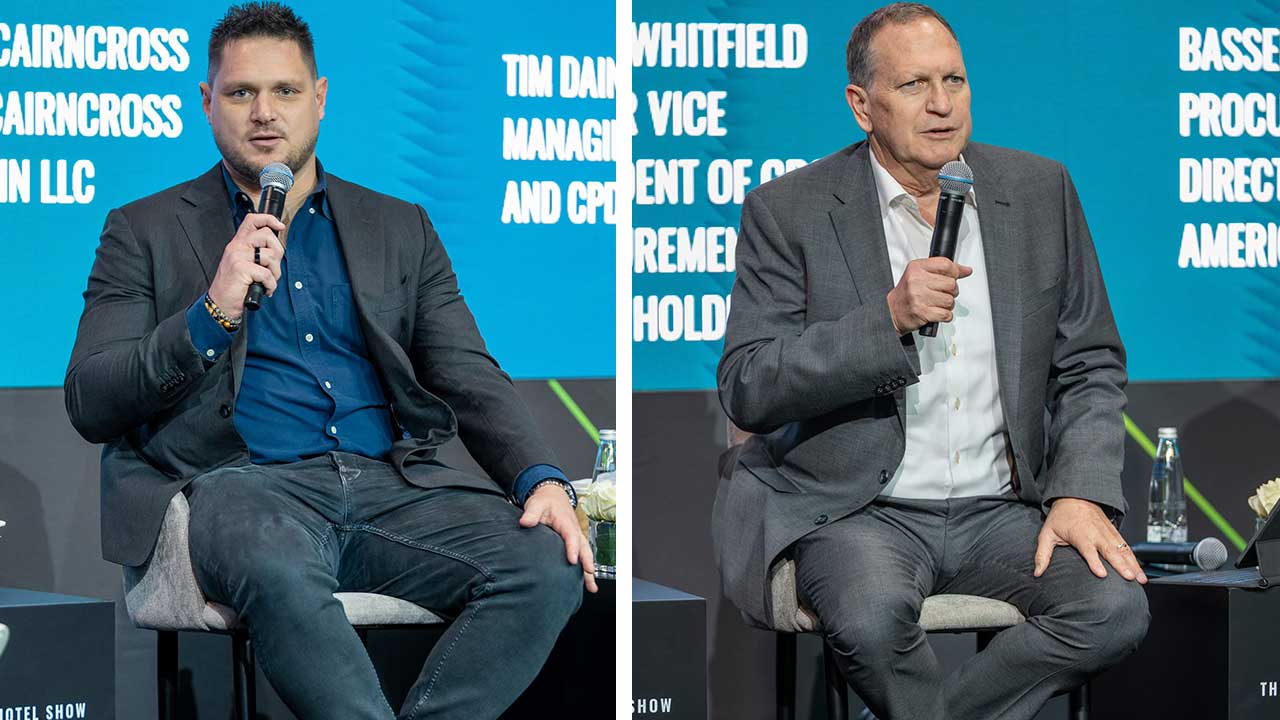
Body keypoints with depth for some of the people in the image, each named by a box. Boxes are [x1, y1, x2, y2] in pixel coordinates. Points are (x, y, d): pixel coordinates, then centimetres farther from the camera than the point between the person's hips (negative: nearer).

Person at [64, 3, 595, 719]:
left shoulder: (400, 229, 22)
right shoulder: (145, 232, 14)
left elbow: (471, 380, 15)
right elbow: (89, 405, 4)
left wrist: (543, 479, -5)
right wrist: (214, 311, -10)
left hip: (393, 483, 3)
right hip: (242, 482, -3)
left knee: (550, 568, -25)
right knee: (278, 572, -40)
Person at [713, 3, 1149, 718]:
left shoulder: (1040, 191, 7)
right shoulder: (791, 211, -3)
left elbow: (1091, 367, 11)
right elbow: (746, 391, -9)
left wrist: (1082, 493, -7)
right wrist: (888, 318, -21)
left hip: (1002, 510, 3)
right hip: (854, 511, -3)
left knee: (1117, 607, -24)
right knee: (873, 613, -35)